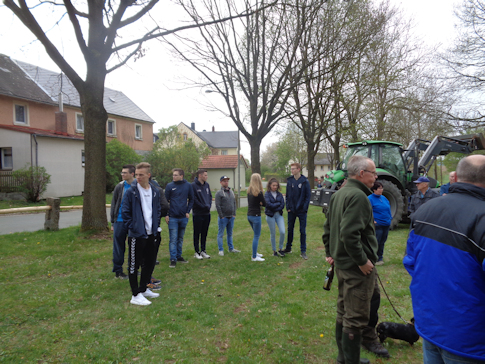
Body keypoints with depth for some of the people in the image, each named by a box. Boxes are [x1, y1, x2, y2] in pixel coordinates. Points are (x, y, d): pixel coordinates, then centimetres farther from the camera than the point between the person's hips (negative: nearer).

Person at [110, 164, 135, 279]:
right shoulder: (119, 187, 1)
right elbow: (113, 205, 7)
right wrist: (113, 222, 5)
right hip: (120, 222, 0)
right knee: (119, 247, 5)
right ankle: (118, 270, 17)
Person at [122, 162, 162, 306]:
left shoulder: (155, 191, 5)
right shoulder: (131, 192, -10)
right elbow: (125, 212, -7)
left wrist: (156, 225, 8)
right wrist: (132, 227, -11)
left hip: (152, 234, 6)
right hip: (136, 234, -6)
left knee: (150, 263, 15)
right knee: (134, 264, 2)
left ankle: (143, 289, 32)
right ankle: (136, 295, 13)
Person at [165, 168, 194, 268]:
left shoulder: (188, 186, 2)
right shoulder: (170, 186, -2)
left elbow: (191, 199, 11)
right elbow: (166, 201, 2)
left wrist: (188, 211, 1)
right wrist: (166, 215, -3)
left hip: (183, 217, 2)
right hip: (172, 217, -2)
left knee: (180, 238, 14)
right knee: (173, 239, -3)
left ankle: (179, 256, 26)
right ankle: (173, 259, 3)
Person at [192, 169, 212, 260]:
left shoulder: (207, 185, 10)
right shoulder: (193, 185, -12)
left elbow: (210, 196, 13)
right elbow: (194, 199, -15)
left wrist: (209, 205, -4)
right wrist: (203, 206, -14)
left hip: (207, 213, 6)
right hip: (197, 214, -6)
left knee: (204, 233, 12)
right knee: (197, 233, 4)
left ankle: (203, 250, 23)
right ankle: (197, 252, 13)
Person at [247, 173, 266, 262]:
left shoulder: (249, 191, 5)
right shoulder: (259, 192, -16)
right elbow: (264, 204, -8)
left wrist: (258, 203, 3)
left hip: (249, 215, 8)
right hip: (256, 216, -8)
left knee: (256, 234, 22)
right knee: (256, 236, 1)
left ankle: (255, 253, 30)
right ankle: (254, 257, 6)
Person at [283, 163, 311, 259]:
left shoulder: (305, 181, -7)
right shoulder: (289, 181, 3)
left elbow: (308, 195, -5)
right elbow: (287, 195, 7)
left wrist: (305, 207, -12)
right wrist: (288, 207, -1)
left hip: (301, 210, -3)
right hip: (291, 210, 3)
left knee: (303, 231, 4)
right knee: (290, 229, 13)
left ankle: (303, 251, 12)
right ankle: (288, 248, 27)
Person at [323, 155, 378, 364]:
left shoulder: (338, 194, 11)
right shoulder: (358, 196, -20)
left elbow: (328, 228, 17)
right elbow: (349, 233, -29)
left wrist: (330, 253, 20)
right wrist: (363, 261, -21)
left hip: (341, 263, 10)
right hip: (357, 267, -10)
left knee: (343, 313, 20)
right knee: (356, 318, 1)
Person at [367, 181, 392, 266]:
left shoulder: (383, 198, 14)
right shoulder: (370, 198, -9)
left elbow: (388, 208, 24)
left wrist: (390, 217, 15)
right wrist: (372, 220, -17)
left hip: (386, 224, 7)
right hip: (377, 224, -7)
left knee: (382, 242, 13)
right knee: (376, 242, -4)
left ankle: (380, 258, 25)